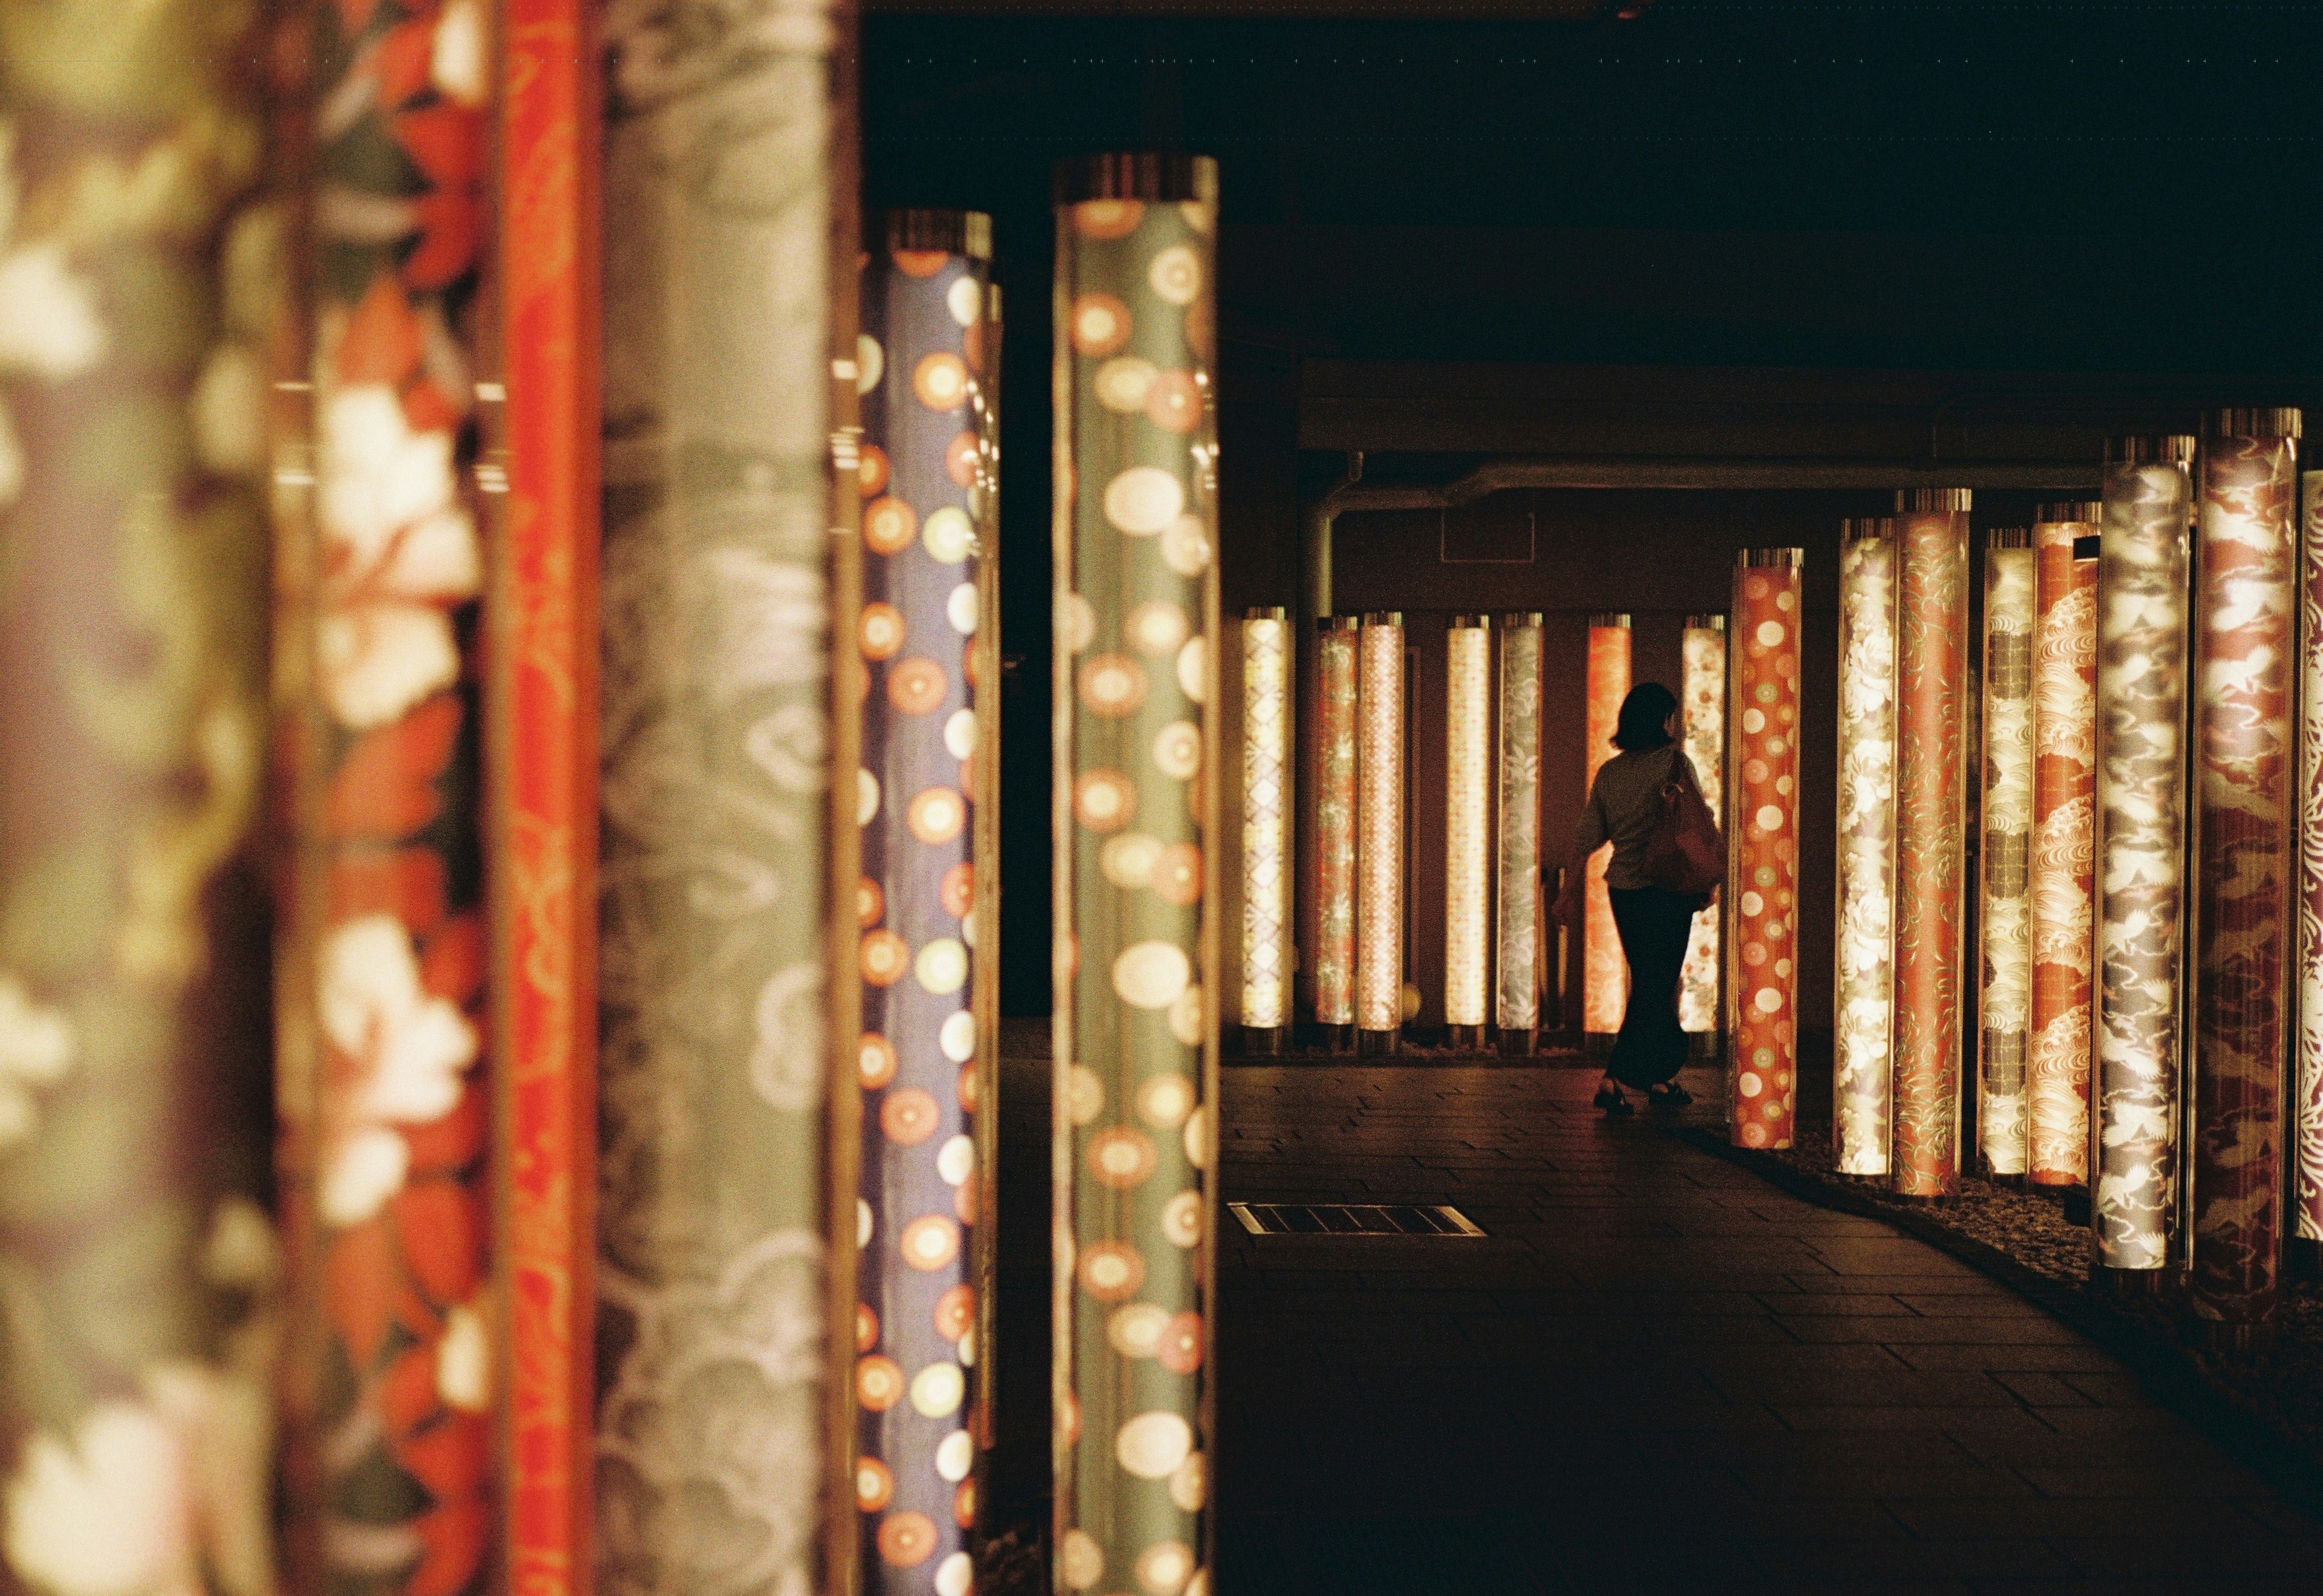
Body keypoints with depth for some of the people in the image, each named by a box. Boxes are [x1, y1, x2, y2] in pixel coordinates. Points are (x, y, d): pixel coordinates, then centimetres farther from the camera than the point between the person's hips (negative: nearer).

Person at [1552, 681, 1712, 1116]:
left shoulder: (1609, 772, 6)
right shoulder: (1676, 762, -9)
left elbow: (1586, 839, 6)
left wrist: (1570, 891, 12)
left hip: (1622, 891, 6)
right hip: (1666, 890, -6)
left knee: (1650, 986, 18)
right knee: (1656, 988, -2)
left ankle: (1659, 1079, 25)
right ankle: (1614, 1078, -13)